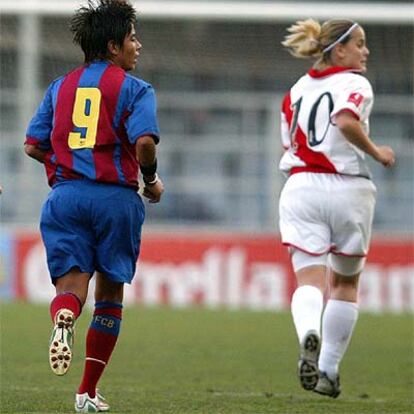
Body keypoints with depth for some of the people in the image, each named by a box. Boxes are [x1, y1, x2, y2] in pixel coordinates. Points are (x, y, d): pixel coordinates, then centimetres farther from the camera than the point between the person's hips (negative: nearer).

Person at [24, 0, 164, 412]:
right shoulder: (134, 89, -1)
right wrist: (151, 180, 2)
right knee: (110, 292, 12)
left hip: (66, 195, 3)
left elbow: (33, 146, 10)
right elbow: (144, 141, -16)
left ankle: (63, 322, -42)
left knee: (70, 285, -3)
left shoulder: (61, 86, 13)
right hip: (116, 197, -3)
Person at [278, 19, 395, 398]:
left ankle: (309, 335, -40)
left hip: (301, 186, 3)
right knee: (345, 283, 15)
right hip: (348, 190, -3)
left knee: (309, 280, -7)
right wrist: (376, 152, -11)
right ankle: (329, 371, 16)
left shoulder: (296, 90, 15)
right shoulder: (355, 84, -4)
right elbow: (345, 120, -24)